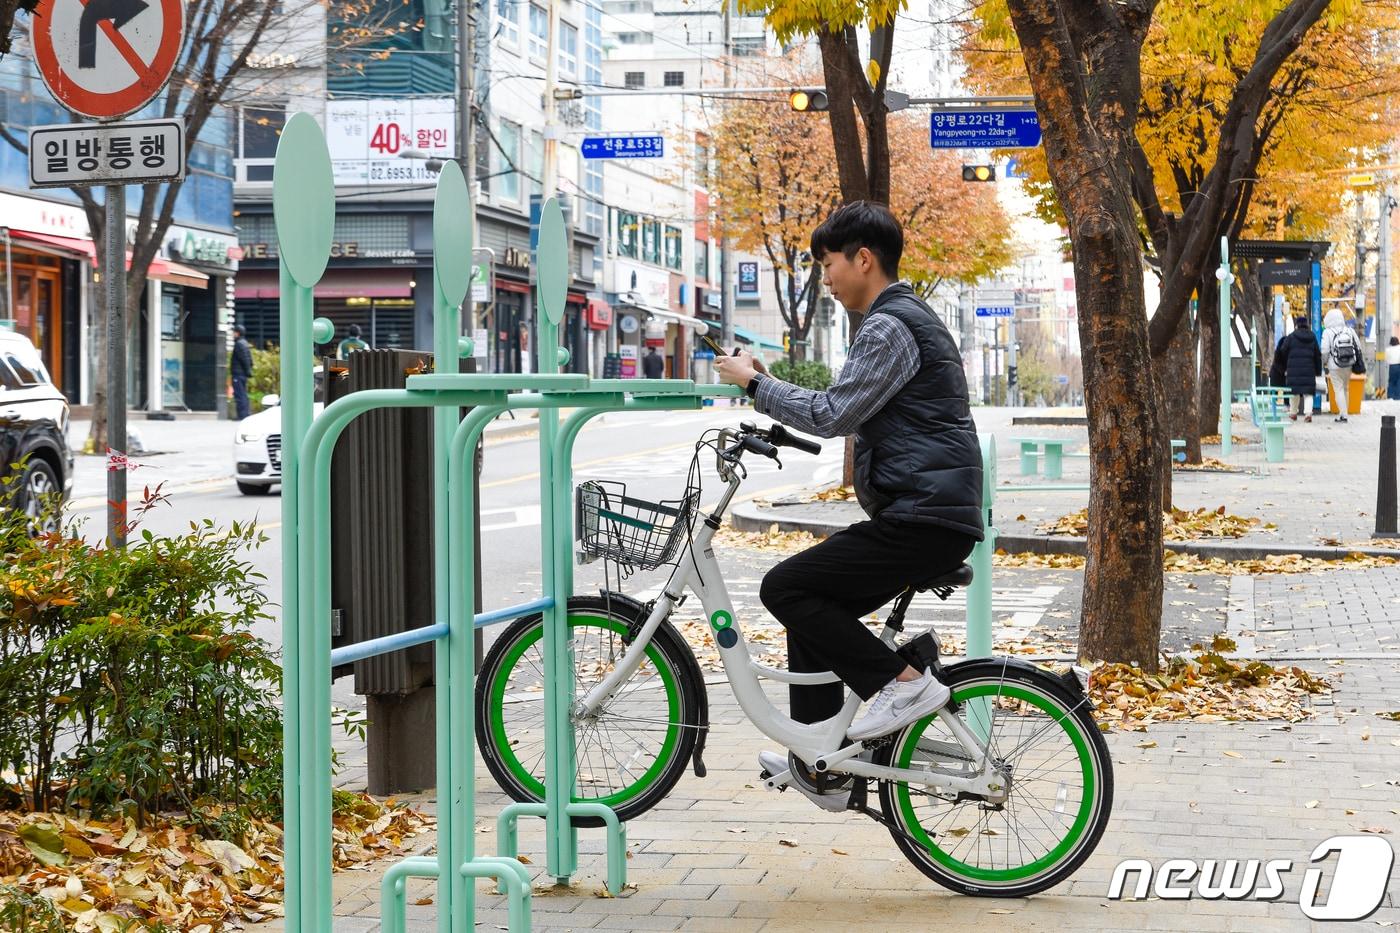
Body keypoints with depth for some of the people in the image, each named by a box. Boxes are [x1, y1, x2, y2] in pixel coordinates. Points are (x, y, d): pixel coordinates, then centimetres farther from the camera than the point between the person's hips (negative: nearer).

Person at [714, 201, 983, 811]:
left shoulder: (889, 327, -13)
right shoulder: (909, 318, 21)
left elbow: (835, 415, -17)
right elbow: (850, 417, 28)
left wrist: (755, 383, -7)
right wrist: (766, 389, 23)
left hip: (922, 520, -11)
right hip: (930, 515, 11)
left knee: (786, 588, -11)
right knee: (810, 602, 14)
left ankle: (902, 682, -9)